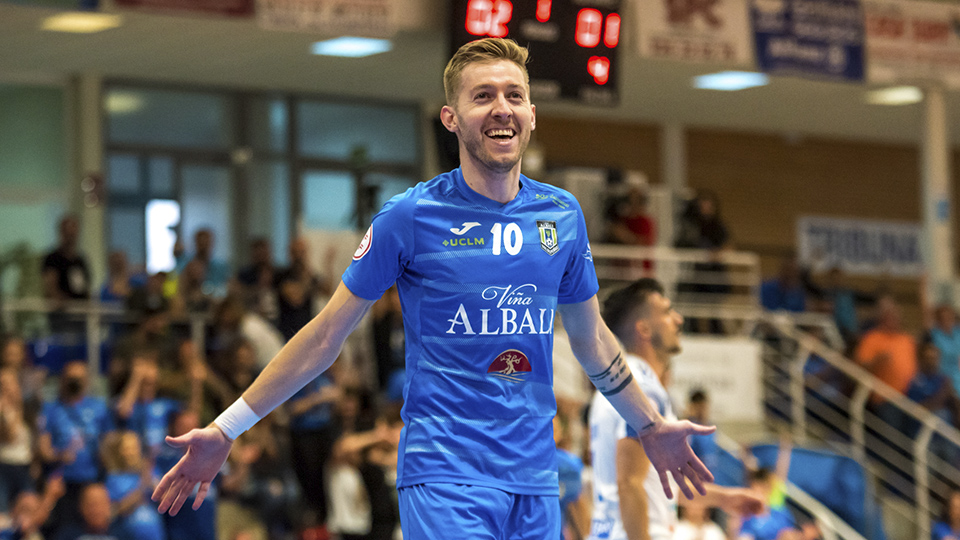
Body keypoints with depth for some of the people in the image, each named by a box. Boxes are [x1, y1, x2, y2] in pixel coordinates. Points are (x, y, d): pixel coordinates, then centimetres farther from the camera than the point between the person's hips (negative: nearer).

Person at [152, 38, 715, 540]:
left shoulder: (563, 214, 7)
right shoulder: (409, 217, -6)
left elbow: (591, 338, 21)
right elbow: (325, 338, 0)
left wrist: (652, 426, 29)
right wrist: (225, 430, -2)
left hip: (536, 477, 5)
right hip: (444, 478, -4)